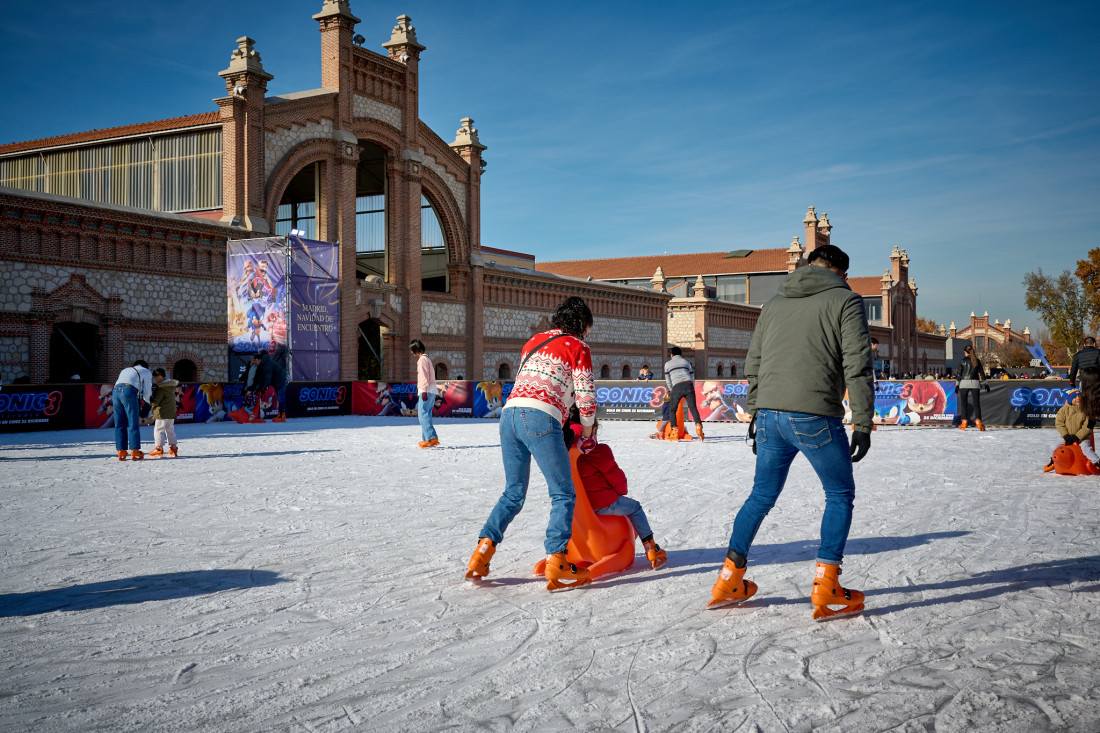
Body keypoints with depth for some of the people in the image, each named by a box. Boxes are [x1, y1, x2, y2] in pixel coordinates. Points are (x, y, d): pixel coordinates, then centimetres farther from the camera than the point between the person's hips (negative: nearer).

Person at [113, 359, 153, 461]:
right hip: (129, 391, -5)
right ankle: (134, 452, -5)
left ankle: (121, 453, 5)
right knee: (133, 424, -2)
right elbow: (147, 393, 19)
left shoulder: (124, 370, 36)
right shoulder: (146, 372, 22)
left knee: (119, 424, 7)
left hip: (116, 391, 5)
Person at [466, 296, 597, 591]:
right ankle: (556, 564, -7)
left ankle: (484, 547, 5)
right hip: (540, 418, -6)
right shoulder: (578, 347, 10)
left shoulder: (533, 342, 29)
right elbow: (586, 395, 5)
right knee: (563, 494, 1)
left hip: (510, 414, 6)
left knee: (513, 493, 18)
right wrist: (587, 434, 21)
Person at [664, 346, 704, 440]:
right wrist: (692, 391, 30)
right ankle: (698, 426, -26)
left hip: (677, 387, -1)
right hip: (688, 385, 2)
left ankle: (675, 433, -3)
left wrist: (672, 391, 31)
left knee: (672, 410, 9)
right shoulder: (686, 362, 27)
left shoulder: (668, 364, 23)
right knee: (693, 408, -2)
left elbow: (668, 380, 22)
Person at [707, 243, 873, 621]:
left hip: (770, 415, 6)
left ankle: (729, 580, 23)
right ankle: (826, 589, 6)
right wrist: (862, 424, -5)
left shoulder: (775, 303, 19)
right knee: (840, 496, 12)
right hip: (815, 417, -5)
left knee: (761, 496, 19)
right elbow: (857, 366, -6)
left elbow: (753, 364, 20)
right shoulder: (846, 301, 2)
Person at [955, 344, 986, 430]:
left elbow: (959, 375, -3)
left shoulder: (963, 361, -1)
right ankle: (978, 421, -5)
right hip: (975, 383, 2)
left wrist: (955, 373, 15)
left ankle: (963, 421, 0)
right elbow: (982, 374, 10)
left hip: (964, 383, -2)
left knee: (963, 403, 4)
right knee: (976, 403, 4)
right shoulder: (977, 361, 7)